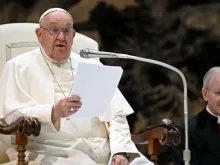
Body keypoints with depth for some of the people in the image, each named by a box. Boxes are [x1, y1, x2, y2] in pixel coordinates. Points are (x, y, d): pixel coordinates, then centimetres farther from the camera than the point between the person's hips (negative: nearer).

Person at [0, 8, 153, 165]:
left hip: (104, 148, 4)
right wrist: (53, 113, -22)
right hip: (55, 151, -4)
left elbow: (116, 115, 14)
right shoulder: (20, 66, 9)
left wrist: (120, 151, -5)